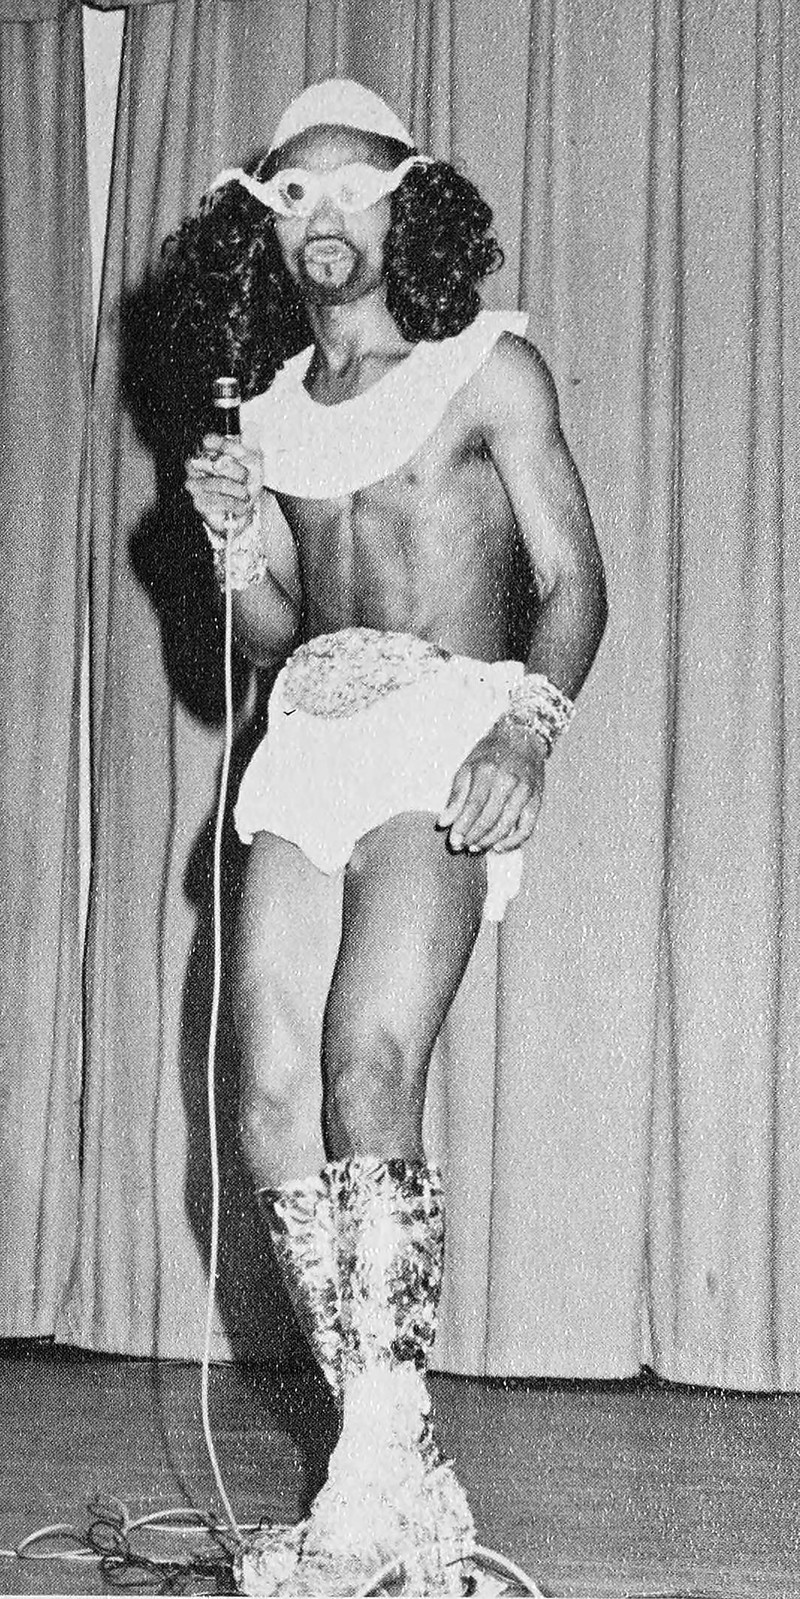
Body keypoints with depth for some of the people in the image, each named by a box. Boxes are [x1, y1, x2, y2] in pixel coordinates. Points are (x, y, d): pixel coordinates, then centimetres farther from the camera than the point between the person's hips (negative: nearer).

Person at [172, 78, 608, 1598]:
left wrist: (525, 727, -19)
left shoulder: (489, 366, 6)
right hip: (310, 738, 6)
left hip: (446, 729, -5)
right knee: (273, 1113, -6)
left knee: (367, 1073, -23)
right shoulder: (269, 406, 20)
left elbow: (574, 582, -1)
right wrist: (232, 533, 4)